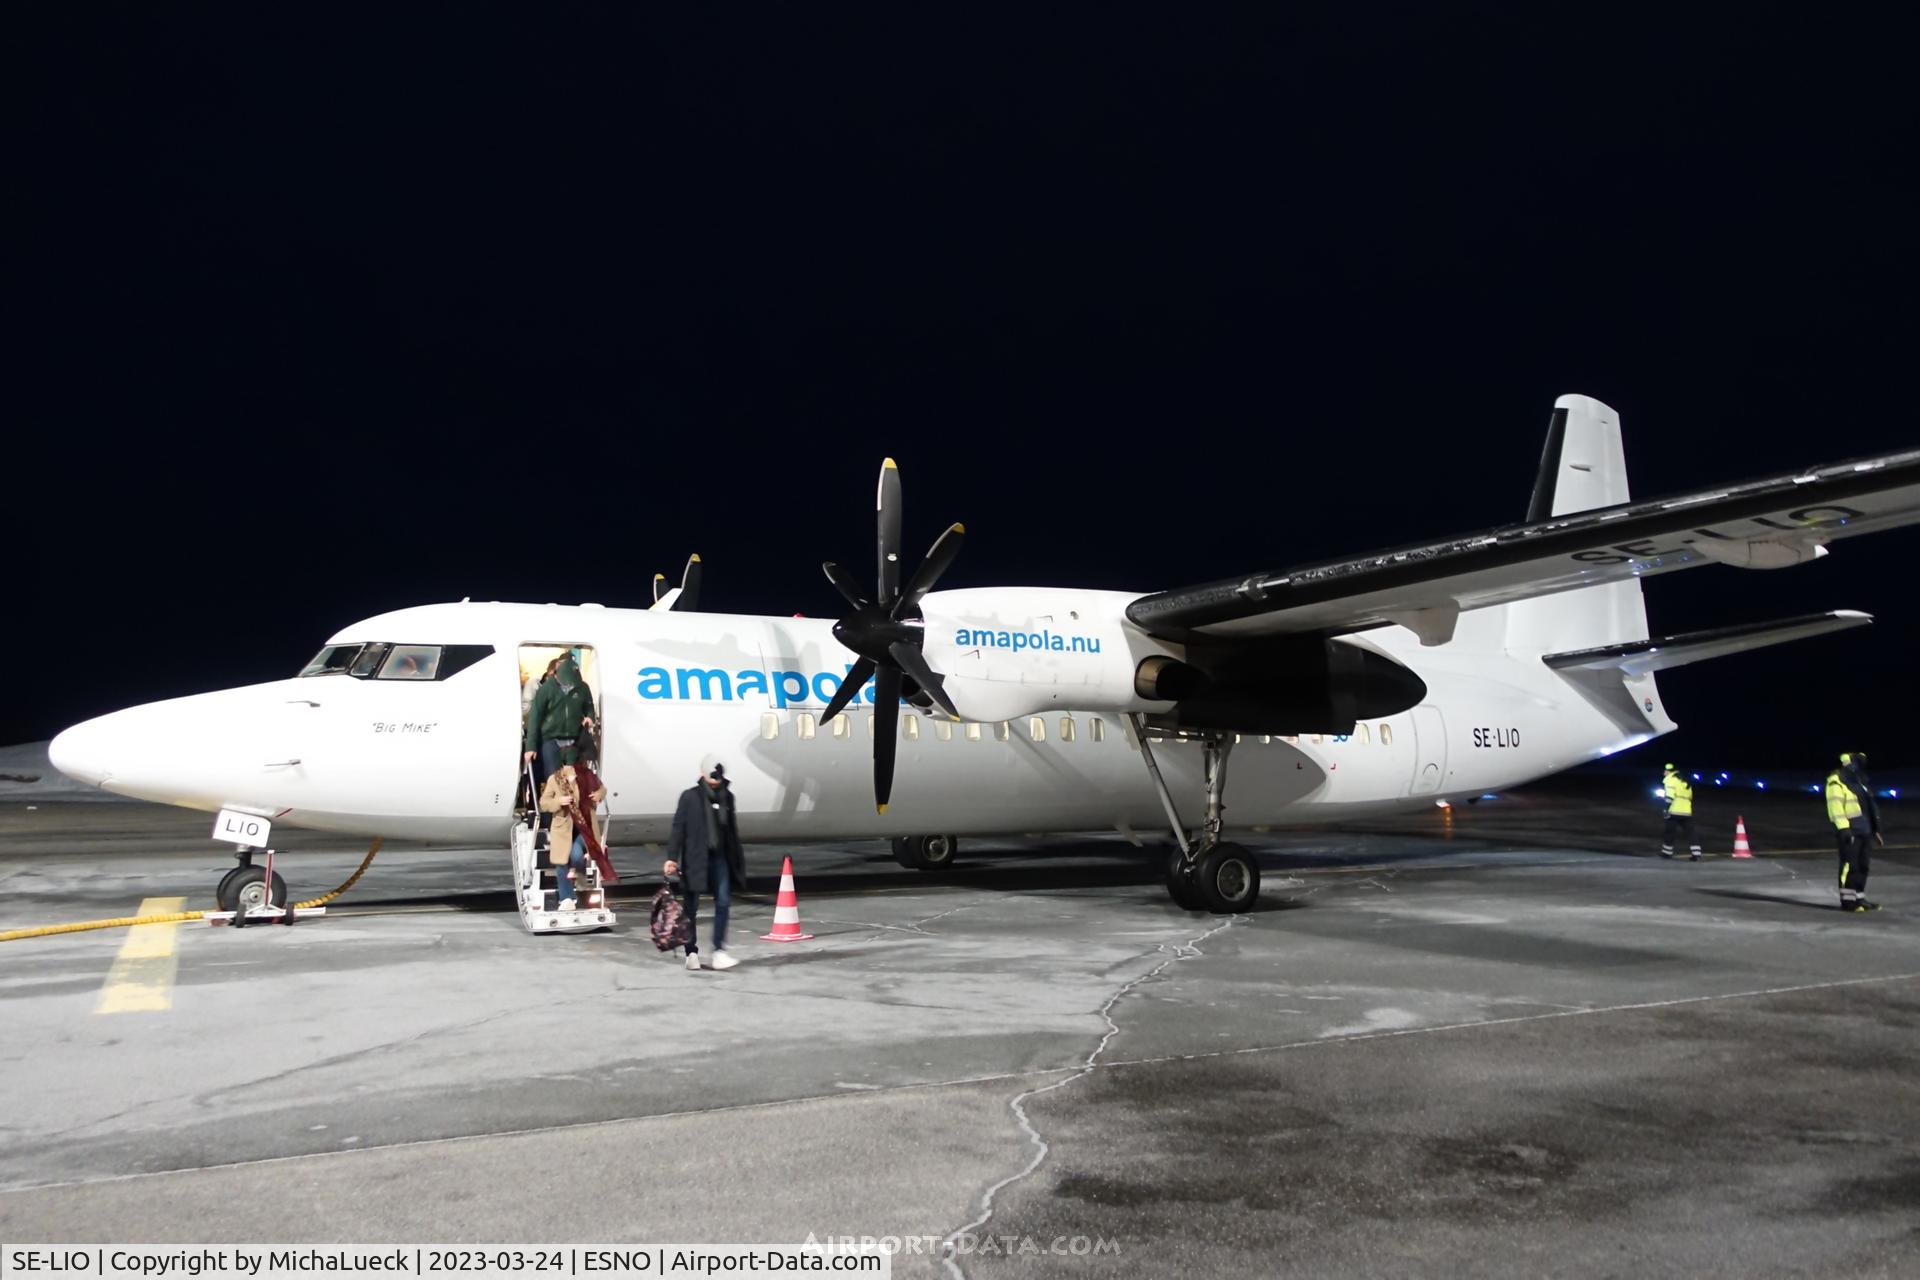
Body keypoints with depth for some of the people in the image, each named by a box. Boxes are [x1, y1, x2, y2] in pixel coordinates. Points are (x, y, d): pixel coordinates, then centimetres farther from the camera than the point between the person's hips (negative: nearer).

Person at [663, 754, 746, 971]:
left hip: (720, 858, 3)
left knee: (723, 903, -5)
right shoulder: (690, 797, -4)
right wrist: (672, 857, -14)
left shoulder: (727, 797, 9)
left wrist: (737, 859, 17)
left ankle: (719, 951, -1)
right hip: (695, 859, -3)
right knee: (692, 908, 5)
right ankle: (692, 952, 15)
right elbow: (678, 828, -6)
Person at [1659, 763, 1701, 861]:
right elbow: (1690, 797, 26)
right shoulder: (1685, 782, 22)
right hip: (1687, 812, 7)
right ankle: (1696, 854, -3)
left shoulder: (1670, 780, -3)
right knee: (1690, 832, 5)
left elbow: (1670, 796, -14)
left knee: (1669, 832, 4)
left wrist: (1666, 809, -15)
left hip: (1675, 811, -7)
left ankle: (1667, 852, 10)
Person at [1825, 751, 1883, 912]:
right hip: (1850, 831, -9)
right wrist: (1843, 828, -23)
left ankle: (1859, 898, 19)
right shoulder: (1837, 781, -10)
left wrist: (1875, 829, 22)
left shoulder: (1861, 780, 19)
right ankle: (1848, 900, -4)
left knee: (1862, 866, 12)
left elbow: (1870, 807, 24)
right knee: (1850, 865, -8)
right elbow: (1835, 806, -17)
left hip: (1863, 830, 9)